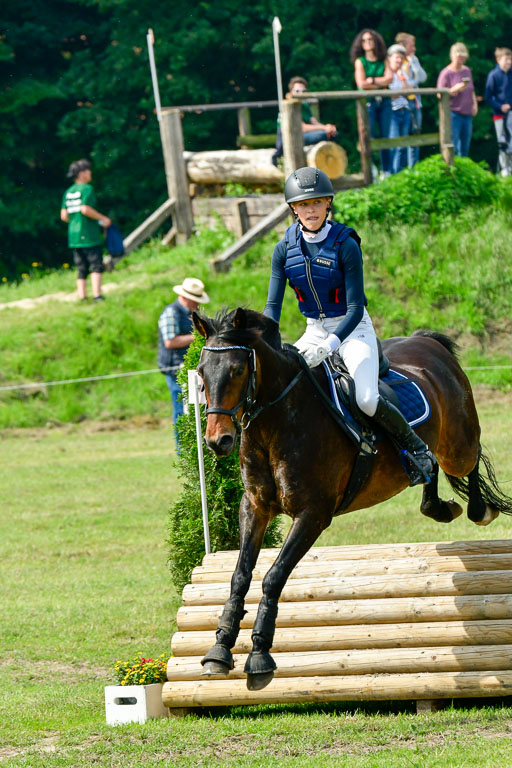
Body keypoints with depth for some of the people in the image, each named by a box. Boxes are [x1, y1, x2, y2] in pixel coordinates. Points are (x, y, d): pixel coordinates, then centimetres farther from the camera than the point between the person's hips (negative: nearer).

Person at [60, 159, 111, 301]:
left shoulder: (68, 192, 12)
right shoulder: (87, 189, -9)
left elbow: (64, 216, 10)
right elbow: (85, 209, -20)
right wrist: (103, 218, -10)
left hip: (73, 236, 7)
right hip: (89, 235, -7)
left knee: (82, 270, 10)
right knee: (96, 266, -6)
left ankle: (82, 297, 7)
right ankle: (97, 295, -14)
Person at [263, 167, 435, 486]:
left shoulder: (346, 245, -18)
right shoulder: (285, 249, -4)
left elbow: (355, 308, -20)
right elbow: (273, 305, -3)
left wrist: (328, 346, -34)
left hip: (353, 329, -5)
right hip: (314, 330, 5)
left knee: (367, 400, -25)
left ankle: (417, 448, -1)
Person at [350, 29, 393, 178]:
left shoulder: (383, 61, 13)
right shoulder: (360, 61, 3)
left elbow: (389, 78, 0)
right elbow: (361, 84, -8)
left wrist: (372, 80, -8)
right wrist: (381, 83, -4)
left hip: (383, 102, 3)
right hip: (368, 102, -3)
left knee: (385, 137, 3)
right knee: (369, 137, -9)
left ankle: (386, 171, 8)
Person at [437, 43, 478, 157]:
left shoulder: (467, 71, 14)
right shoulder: (446, 73, -5)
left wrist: (474, 104, 9)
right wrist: (455, 89, -20)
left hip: (467, 114, 6)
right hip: (453, 113, -6)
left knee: (465, 147, 7)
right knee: (452, 147, -10)